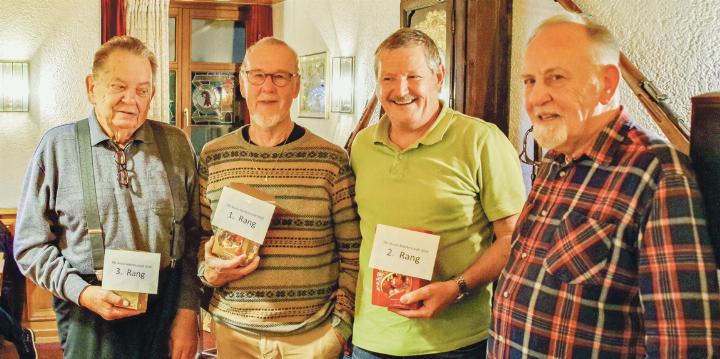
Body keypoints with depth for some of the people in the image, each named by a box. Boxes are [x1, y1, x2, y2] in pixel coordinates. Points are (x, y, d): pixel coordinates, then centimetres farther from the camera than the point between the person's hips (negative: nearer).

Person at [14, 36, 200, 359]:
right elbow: (31, 245, 0)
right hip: (90, 319, -1)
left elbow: (195, 237, 3)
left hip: (167, 312, 2)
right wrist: (83, 293, -12)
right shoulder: (57, 147, -2)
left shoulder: (176, 145, 3)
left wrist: (188, 311, -3)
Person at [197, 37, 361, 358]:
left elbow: (352, 251, -1)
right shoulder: (212, 157, 1)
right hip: (234, 331, 2)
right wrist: (208, 272, -9)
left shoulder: (332, 160, -4)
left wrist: (341, 324, -5)